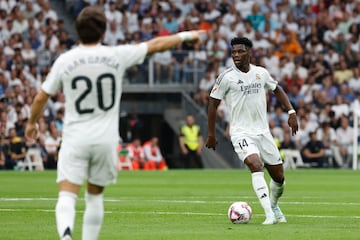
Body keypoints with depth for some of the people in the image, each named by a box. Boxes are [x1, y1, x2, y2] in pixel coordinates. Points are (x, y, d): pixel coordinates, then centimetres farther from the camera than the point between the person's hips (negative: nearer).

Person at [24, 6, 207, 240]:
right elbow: (156, 45, 10)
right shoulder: (116, 56, -4)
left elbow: (41, 98, 4)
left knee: (67, 196, -8)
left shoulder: (65, 60, -5)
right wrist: (186, 36, 26)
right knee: (95, 196, 17)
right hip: (106, 139, 1)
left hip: (75, 139, -1)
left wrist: (32, 122, 23)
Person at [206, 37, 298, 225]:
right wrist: (211, 135, 1)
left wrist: (291, 112, 10)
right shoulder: (226, 77, -8)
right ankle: (269, 215, -33)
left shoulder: (261, 73, 3)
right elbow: (213, 104, 0)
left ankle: (273, 206, 39)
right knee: (255, 165, -30)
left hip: (263, 131, 5)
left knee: (279, 177, 8)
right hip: (241, 133, -5)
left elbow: (277, 90, 21)